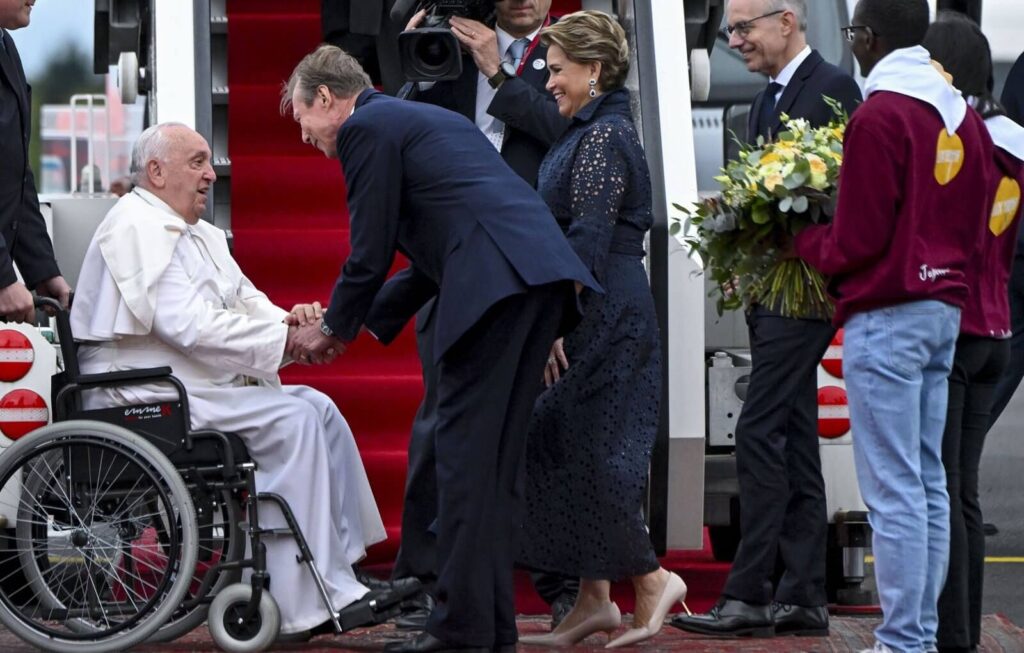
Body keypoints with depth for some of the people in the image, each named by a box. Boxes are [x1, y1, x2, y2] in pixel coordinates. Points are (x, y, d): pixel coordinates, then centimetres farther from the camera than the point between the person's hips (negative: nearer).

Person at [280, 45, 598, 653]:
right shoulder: (425, 119, 32)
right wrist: (363, 323, 31)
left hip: (494, 280, -9)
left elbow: (370, 253, 1)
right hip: (545, 272, 9)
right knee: (498, 455, 12)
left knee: (465, 449, -7)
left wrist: (333, 328, 17)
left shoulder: (366, 128, 3)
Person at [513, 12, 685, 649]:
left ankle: (650, 578, 1)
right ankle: (594, 599, 11)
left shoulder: (605, 137, -14)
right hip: (595, 314, 10)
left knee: (588, 452, -7)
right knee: (566, 449, 9)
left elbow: (589, 236, -20)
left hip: (602, 312, -10)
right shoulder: (589, 132, 17)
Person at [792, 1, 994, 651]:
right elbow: (976, 228, 14)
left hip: (885, 316, -8)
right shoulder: (965, 117, 10)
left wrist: (798, 240, 2)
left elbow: (856, 241, -14)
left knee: (894, 490, -6)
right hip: (946, 310, 8)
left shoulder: (879, 117, -15)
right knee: (928, 482, 12)